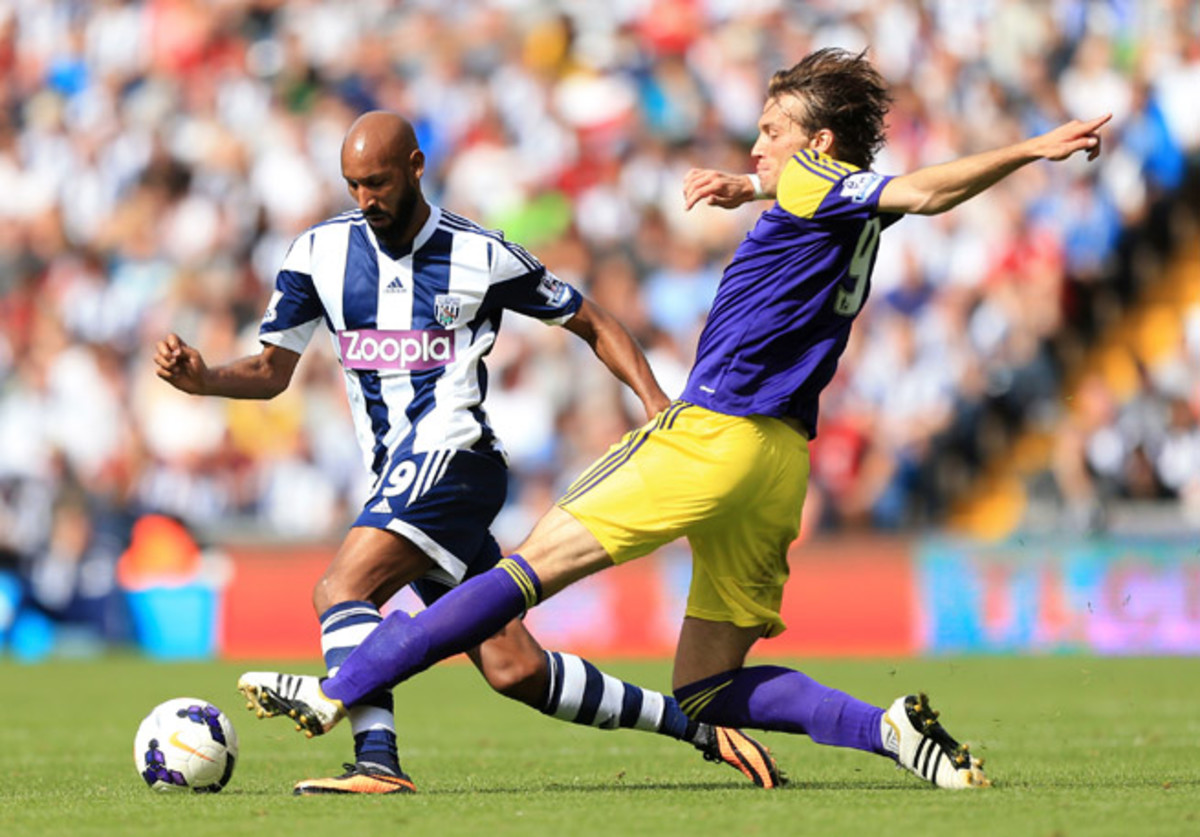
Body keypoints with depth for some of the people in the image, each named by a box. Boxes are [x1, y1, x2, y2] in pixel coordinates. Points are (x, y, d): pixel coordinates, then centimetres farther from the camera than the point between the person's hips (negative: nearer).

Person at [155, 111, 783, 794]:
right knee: (514, 669, -1)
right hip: (401, 476, 5)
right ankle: (697, 729, 10)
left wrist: (654, 400, -3)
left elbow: (592, 323, 10)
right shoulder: (320, 252, 10)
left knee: (341, 591, -26)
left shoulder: (483, 257, 0)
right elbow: (272, 371, 14)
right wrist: (203, 378, -6)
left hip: (452, 455, -5)